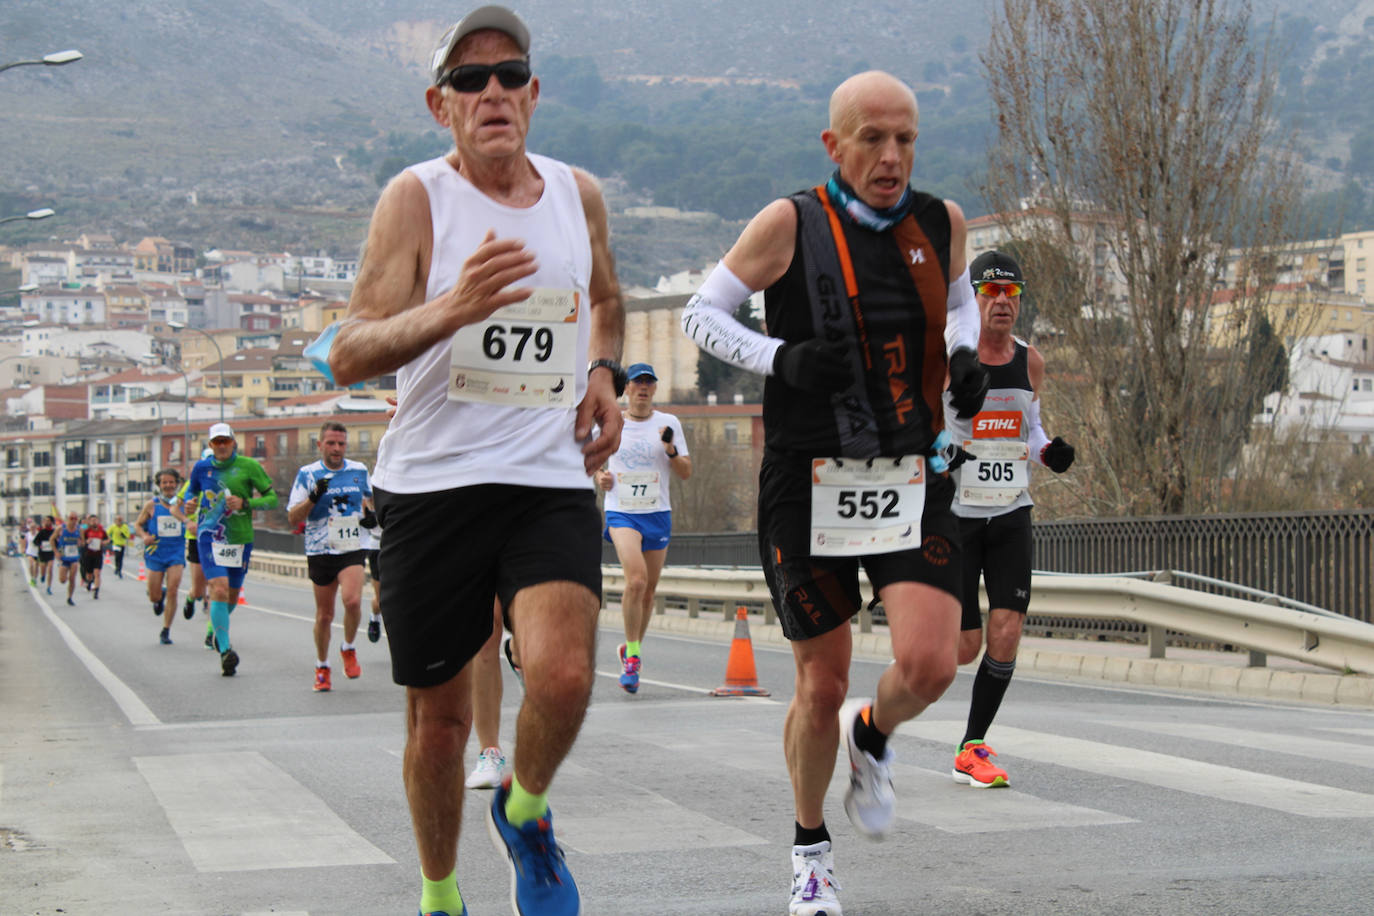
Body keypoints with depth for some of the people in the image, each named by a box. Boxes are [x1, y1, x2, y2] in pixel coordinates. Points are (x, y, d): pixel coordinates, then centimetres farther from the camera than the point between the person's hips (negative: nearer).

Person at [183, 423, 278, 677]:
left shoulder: (249, 466, -4)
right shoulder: (202, 467, 4)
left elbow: (272, 498, -3)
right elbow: (192, 490, 24)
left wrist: (245, 503, -17)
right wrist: (188, 503, 1)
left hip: (240, 538, 1)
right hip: (209, 536, -1)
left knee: (232, 594, 14)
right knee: (219, 589, -19)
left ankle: (218, 631, 46)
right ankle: (225, 651, -20)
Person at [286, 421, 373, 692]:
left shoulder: (359, 470, 7)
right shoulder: (307, 474, -1)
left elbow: (369, 498, 29)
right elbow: (292, 518, -5)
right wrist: (314, 497, -19)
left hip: (352, 549, 0)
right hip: (320, 551, 0)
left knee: (352, 601, -23)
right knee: (324, 614, 6)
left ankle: (349, 649, 3)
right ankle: (322, 669, 24)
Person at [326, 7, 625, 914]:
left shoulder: (579, 193, 8)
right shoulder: (417, 199, -6)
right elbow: (348, 356, -14)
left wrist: (602, 373, 9)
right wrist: (451, 310, -31)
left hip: (554, 482, 2)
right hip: (434, 484, -2)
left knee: (564, 677, -21)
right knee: (440, 716, 7)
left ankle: (525, 814, 12)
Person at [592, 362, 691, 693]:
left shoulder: (668, 424, 4)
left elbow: (686, 473, 3)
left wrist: (671, 450, -16)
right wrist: (600, 476, -2)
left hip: (657, 514, 2)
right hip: (621, 512, -2)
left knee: (648, 591, 6)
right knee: (636, 579, -23)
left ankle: (630, 650, 28)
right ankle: (632, 655, -14)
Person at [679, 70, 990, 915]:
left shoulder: (940, 223, 4)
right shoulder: (791, 225, -7)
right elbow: (700, 315, 1)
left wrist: (965, 356, 4)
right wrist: (781, 359, -16)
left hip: (914, 481, 3)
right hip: (810, 485, -2)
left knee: (930, 665, -16)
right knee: (822, 688, 4)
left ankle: (873, 736, 21)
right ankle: (811, 847, 29)